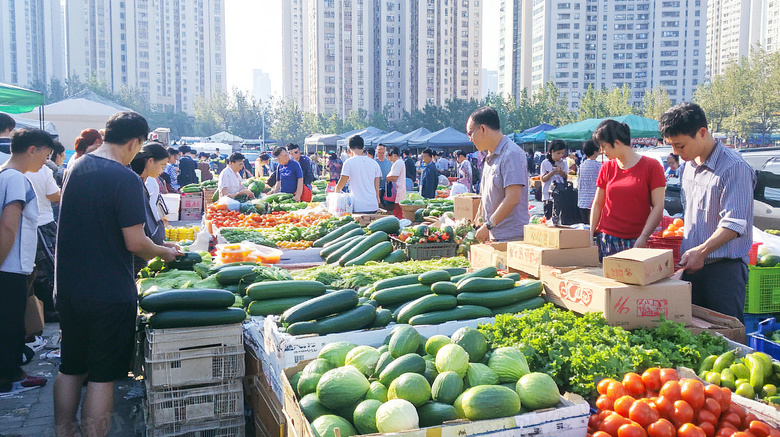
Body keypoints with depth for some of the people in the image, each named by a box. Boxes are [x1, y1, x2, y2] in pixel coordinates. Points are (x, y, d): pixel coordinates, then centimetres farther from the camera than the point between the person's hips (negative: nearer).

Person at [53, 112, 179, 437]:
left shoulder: (76, 168, 6)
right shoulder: (126, 180, -18)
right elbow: (135, 243, -20)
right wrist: (163, 252, 0)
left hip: (68, 288, 8)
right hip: (109, 294, -7)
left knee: (70, 370, 19)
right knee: (102, 376, 3)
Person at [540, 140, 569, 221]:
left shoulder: (564, 163, 10)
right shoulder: (545, 163, 1)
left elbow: (566, 177, 4)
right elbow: (543, 179, -3)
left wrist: (560, 171, -14)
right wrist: (553, 172, -17)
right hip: (549, 195, -2)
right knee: (549, 217, -3)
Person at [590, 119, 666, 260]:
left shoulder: (651, 166, -2)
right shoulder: (606, 168, 10)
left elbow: (658, 206, -5)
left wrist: (643, 237, -15)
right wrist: (591, 233, 2)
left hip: (635, 242, -3)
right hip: (606, 240, 3)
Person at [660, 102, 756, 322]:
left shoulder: (734, 167, -15)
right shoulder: (690, 164, 11)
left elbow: (735, 223, -19)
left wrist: (702, 251, -28)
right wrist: (687, 252, 15)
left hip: (725, 266, -7)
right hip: (692, 263, 8)